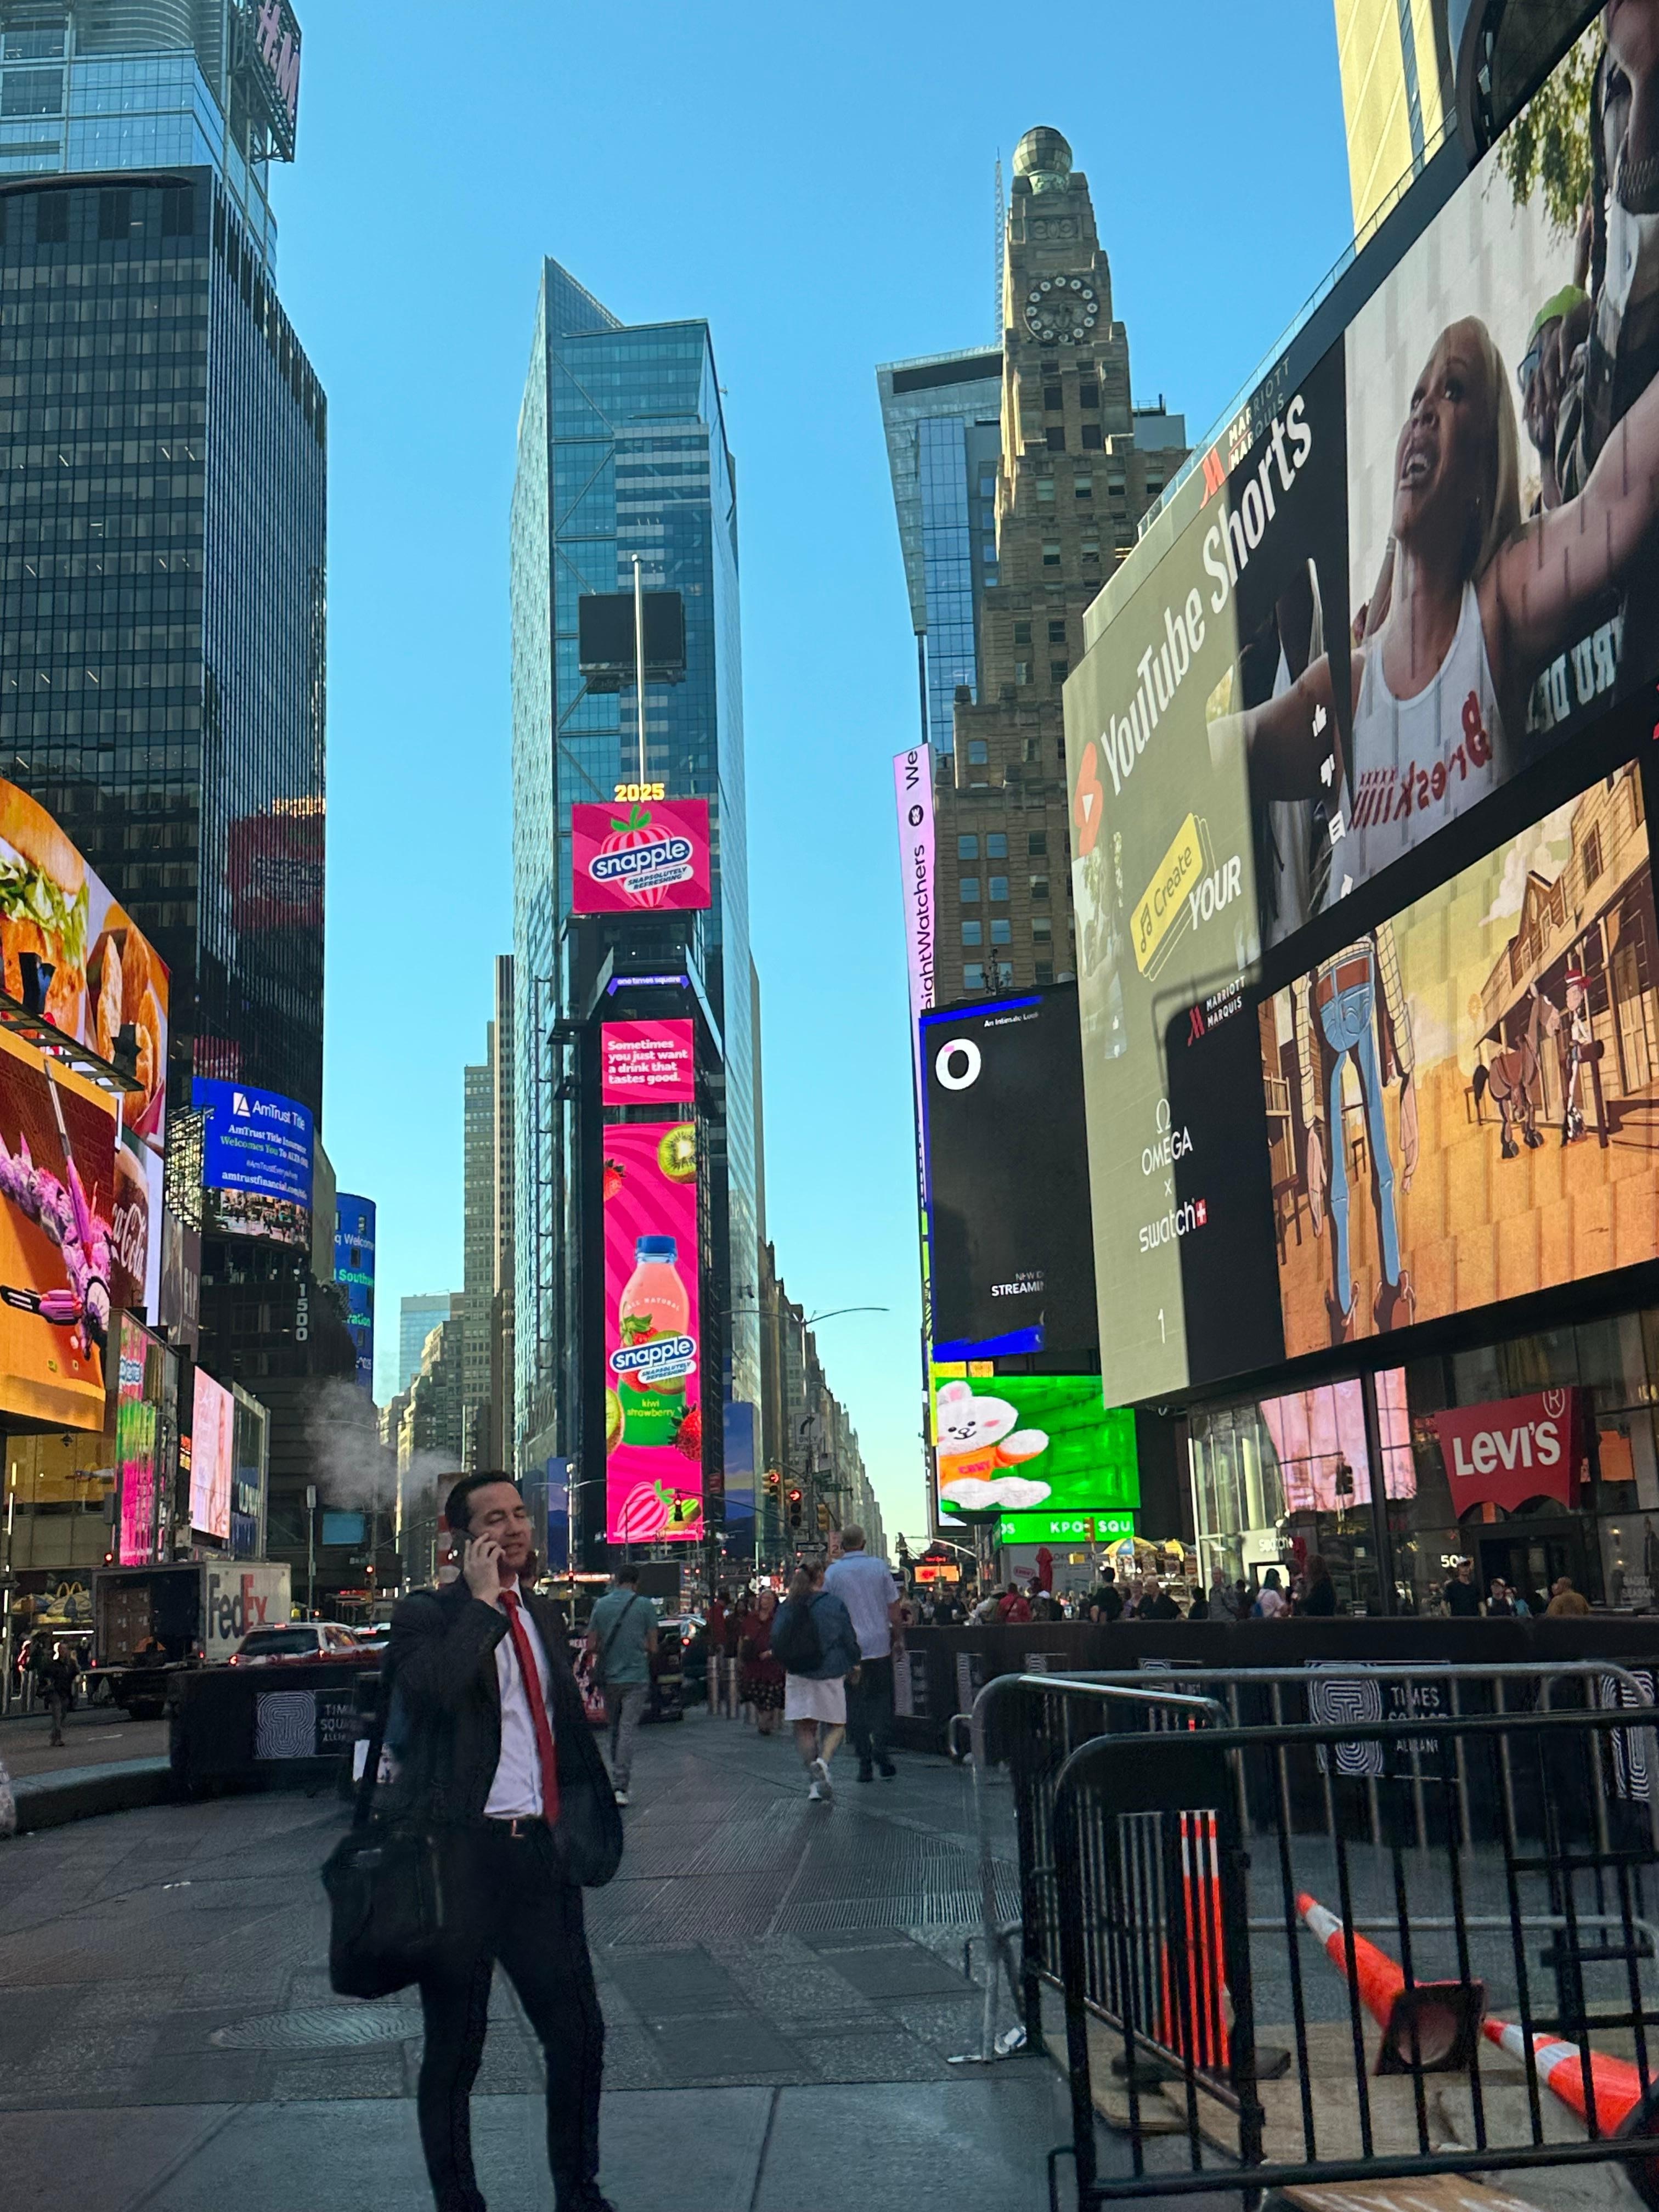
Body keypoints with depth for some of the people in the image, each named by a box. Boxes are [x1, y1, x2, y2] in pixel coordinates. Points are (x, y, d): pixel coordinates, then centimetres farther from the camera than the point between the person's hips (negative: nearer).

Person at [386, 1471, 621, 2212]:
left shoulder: (540, 1615, 15)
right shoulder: (426, 1615, -6)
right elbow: (429, 1687, -28)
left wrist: (580, 1823, 18)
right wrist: (483, 1601, -19)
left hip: (537, 1848, 6)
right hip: (459, 1852, -5)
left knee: (578, 2031, 7)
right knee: (455, 2045, 7)